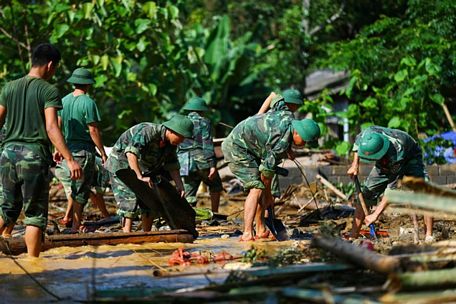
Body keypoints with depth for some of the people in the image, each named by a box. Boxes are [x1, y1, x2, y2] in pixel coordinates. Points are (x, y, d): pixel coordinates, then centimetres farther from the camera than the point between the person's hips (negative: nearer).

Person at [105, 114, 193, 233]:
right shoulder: (148, 131, -32)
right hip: (121, 166, -9)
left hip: (143, 170, 9)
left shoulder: (170, 143, -4)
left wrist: (179, 185, -12)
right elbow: (131, 153, -43)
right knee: (129, 201, -18)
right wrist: (140, 177, -47)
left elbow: (172, 166, 1)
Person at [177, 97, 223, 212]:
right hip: (202, 160, -4)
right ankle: (214, 214, 19)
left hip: (185, 164, 4)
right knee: (215, 185, 21)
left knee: (189, 197, 3)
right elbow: (208, 144, -9)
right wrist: (213, 165, -14)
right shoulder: (203, 122, 2)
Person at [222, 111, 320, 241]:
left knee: (262, 187, 12)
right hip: (237, 148, -11)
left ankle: (261, 230, 18)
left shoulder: (287, 119, 0)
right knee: (257, 189, -19)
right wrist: (268, 195, -3)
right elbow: (267, 170, -18)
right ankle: (247, 234, -26)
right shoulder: (283, 141, -26)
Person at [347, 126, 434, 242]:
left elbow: (392, 190, -39)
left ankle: (429, 236, -22)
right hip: (385, 163, 5)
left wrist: (376, 214, -37)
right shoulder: (368, 133, -34)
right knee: (365, 195, -5)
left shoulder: (397, 151, -46)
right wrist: (355, 164, -12)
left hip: (410, 159, -5)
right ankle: (353, 236, 1)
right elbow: (357, 142, -3)